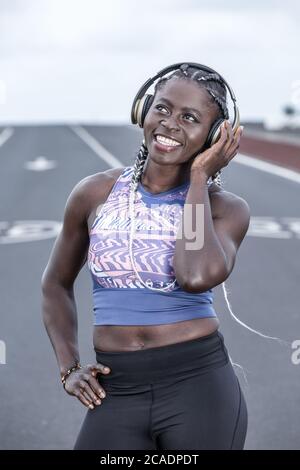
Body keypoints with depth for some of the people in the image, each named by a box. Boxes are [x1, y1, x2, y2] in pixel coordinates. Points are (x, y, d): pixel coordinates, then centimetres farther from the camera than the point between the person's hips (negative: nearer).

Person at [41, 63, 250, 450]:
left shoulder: (227, 208, -3)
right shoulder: (95, 193, 2)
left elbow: (198, 276, -25)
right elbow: (56, 283, 15)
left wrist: (199, 178, -14)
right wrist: (68, 368, 4)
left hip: (199, 386, -1)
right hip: (116, 393, 2)